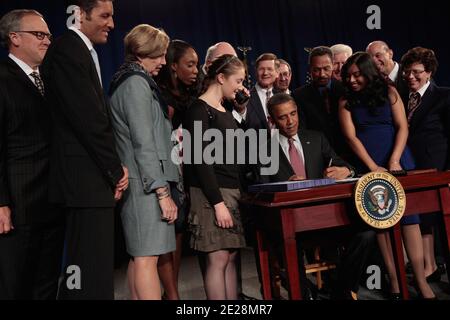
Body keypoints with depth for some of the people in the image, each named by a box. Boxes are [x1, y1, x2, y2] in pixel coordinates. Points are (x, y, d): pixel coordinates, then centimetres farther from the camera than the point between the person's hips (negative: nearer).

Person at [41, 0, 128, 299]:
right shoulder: (67, 50, -11)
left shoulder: (83, 51, 19)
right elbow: (88, 119, -17)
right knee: (92, 272, -5)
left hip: (94, 175, 10)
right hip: (87, 177, -10)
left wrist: (115, 168, 5)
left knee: (84, 267, 16)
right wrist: (116, 170, -9)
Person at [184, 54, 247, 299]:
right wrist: (218, 202, -18)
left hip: (232, 190, 8)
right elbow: (201, 160, -16)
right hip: (211, 193, -8)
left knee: (231, 256, 8)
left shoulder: (225, 111, 17)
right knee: (218, 259, -5)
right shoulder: (199, 109, -8)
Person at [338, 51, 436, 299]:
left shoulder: (388, 92, 5)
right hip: (369, 168, 0)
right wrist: (373, 167, -10)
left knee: (408, 217, -6)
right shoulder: (346, 102, 5)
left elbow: (402, 127, 0)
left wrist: (394, 161, -12)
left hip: (399, 161, 0)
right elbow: (351, 137, -3)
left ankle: (421, 280, -1)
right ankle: (394, 281, 4)